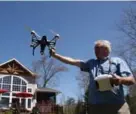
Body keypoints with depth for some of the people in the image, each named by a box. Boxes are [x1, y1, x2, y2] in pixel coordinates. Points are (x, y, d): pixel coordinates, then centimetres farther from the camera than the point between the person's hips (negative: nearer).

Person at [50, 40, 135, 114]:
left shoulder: (117, 61, 10)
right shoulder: (91, 63, 22)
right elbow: (72, 61, 22)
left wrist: (121, 79, -20)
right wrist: (55, 55, 19)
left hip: (117, 106, -3)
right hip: (95, 106, 4)